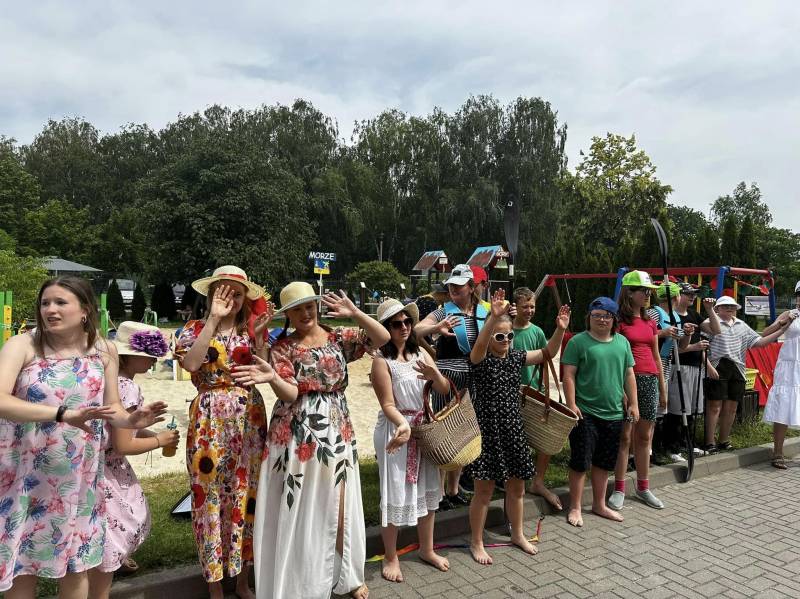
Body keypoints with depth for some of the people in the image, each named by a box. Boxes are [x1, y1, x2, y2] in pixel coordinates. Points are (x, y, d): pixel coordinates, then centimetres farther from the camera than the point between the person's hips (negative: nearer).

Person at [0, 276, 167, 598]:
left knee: (76, 562, 16)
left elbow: (113, 408, 1)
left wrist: (131, 419, -21)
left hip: (79, 475, 2)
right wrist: (64, 413, -41)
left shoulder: (104, 350, -5)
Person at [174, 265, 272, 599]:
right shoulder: (195, 328, 1)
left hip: (249, 419, 2)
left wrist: (260, 335, -12)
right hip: (209, 420, -2)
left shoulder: (251, 330, 6)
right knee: (211, 496, 5)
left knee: (246, 494, 10)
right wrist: (213, 319, -19)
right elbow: (190, 364, -20)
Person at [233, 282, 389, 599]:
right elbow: (290, 393, -14)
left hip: (336, 432, 2)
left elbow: (383, 338, -8)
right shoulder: (283, 346, -3)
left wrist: (355, 314, -20)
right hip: (297, 435, -2)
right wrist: (272, 377, -35)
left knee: (337, 507, 11)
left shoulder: (339, 338, 3)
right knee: (297, 510, 6)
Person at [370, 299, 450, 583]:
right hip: (396, 429, -6)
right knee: (395, 493, 3)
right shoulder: (382, 359, -13)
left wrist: (434, 374, -19)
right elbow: (388, 404, -17)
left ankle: (427, 549, 36)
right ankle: (390, 558, 24)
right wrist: (403, 424, -35)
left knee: (427, 489, 17)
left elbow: (445, 390, 2)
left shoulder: (421, 354, 4)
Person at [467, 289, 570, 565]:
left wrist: (560, 329, -9)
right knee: (484, 490, 4)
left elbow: (547, 352, 8)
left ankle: (517, 534, 40)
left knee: (517, 487, 18)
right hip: (487, 430, -6)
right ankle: (476, 543, 22)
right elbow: (479, 344, -35)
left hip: (513, 429, 6)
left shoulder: (516, 357, 5)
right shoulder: (481, 359, -12)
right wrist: (493, 316, -50)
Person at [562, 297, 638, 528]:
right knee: (581, 462, 2)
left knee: (604, 463, 16)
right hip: (586, 413, -5)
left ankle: (599, 505, 31)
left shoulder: (622, 342, 9)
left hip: (614, 414, 5)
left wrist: (633, 403, 10)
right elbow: (568, 375, -9)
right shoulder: (578, 341, -7)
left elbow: (629, 374, 14)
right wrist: (571, 404, -15)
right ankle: (575, 508, 15)